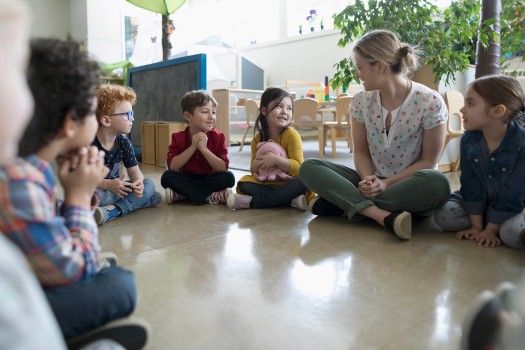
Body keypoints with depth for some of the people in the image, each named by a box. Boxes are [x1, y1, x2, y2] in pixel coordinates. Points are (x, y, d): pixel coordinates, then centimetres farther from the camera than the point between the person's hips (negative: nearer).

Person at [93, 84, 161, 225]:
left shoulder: (124, 143, -4)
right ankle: (137, 201, -20)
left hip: (114, 189, 5)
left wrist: (138, 182, -27)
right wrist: (108, 184, -36)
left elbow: (134, 171, -3)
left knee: (149, 185, -13)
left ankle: (114, 210, -28)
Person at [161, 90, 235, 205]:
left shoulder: (218, 137, -9)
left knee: (229, 177, -27)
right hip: (187, 180, 1)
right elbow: (172, 167, -19)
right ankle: (211, 196, -25)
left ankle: (181, 194, -25)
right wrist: (193, 147, -26)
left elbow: (223, 168, -19)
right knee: (167, 177, -26)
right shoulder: (178, 137, -8)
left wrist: (204, 148, -29)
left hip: (209, 180, 0)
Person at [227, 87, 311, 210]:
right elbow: (253, 170, 2)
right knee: (244, 182, -15)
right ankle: (290, 201, -25)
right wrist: (258, 164, -21)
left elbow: (299, 168, -18)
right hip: (266, 184, 3)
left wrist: (276, 159, -32)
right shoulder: (257, 139, -1)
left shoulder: (291, 135, -14)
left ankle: (253, 201, -27)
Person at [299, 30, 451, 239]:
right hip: (374, 183, 3)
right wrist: (368, 180, -18)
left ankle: (343, 203, -24)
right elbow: (360, 151, 3)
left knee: (437, 184, -38)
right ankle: (383, 215, -32)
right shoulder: (361, 102, -2)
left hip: (410, 186, -3)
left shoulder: (430, 103, -13)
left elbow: (428, 161, -9)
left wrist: (387, 183, -20)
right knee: (309, 168, -15)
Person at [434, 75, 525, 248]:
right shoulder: (468, 139, -13)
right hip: (479, 201, 4)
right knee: (443, 216, -19)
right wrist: (477, 226, -11)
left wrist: (490, 230, -18)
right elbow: (471, 184, -11)